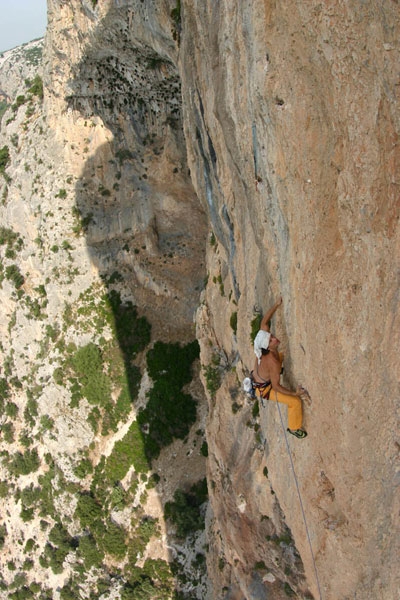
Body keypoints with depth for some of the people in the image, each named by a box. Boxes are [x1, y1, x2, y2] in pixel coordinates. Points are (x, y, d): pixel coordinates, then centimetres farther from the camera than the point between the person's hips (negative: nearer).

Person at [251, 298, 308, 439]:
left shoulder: (263, 341, -24)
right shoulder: (273, 363, -41)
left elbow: (264, 321, -9)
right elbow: (276, 386, -31)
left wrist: (277, 305, -14)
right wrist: (294, 393, -24)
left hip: (255, 378, 8)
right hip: (264, 389, -8)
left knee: (284, 356, 26)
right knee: (295, 402, -4)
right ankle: (294, 428, 20)